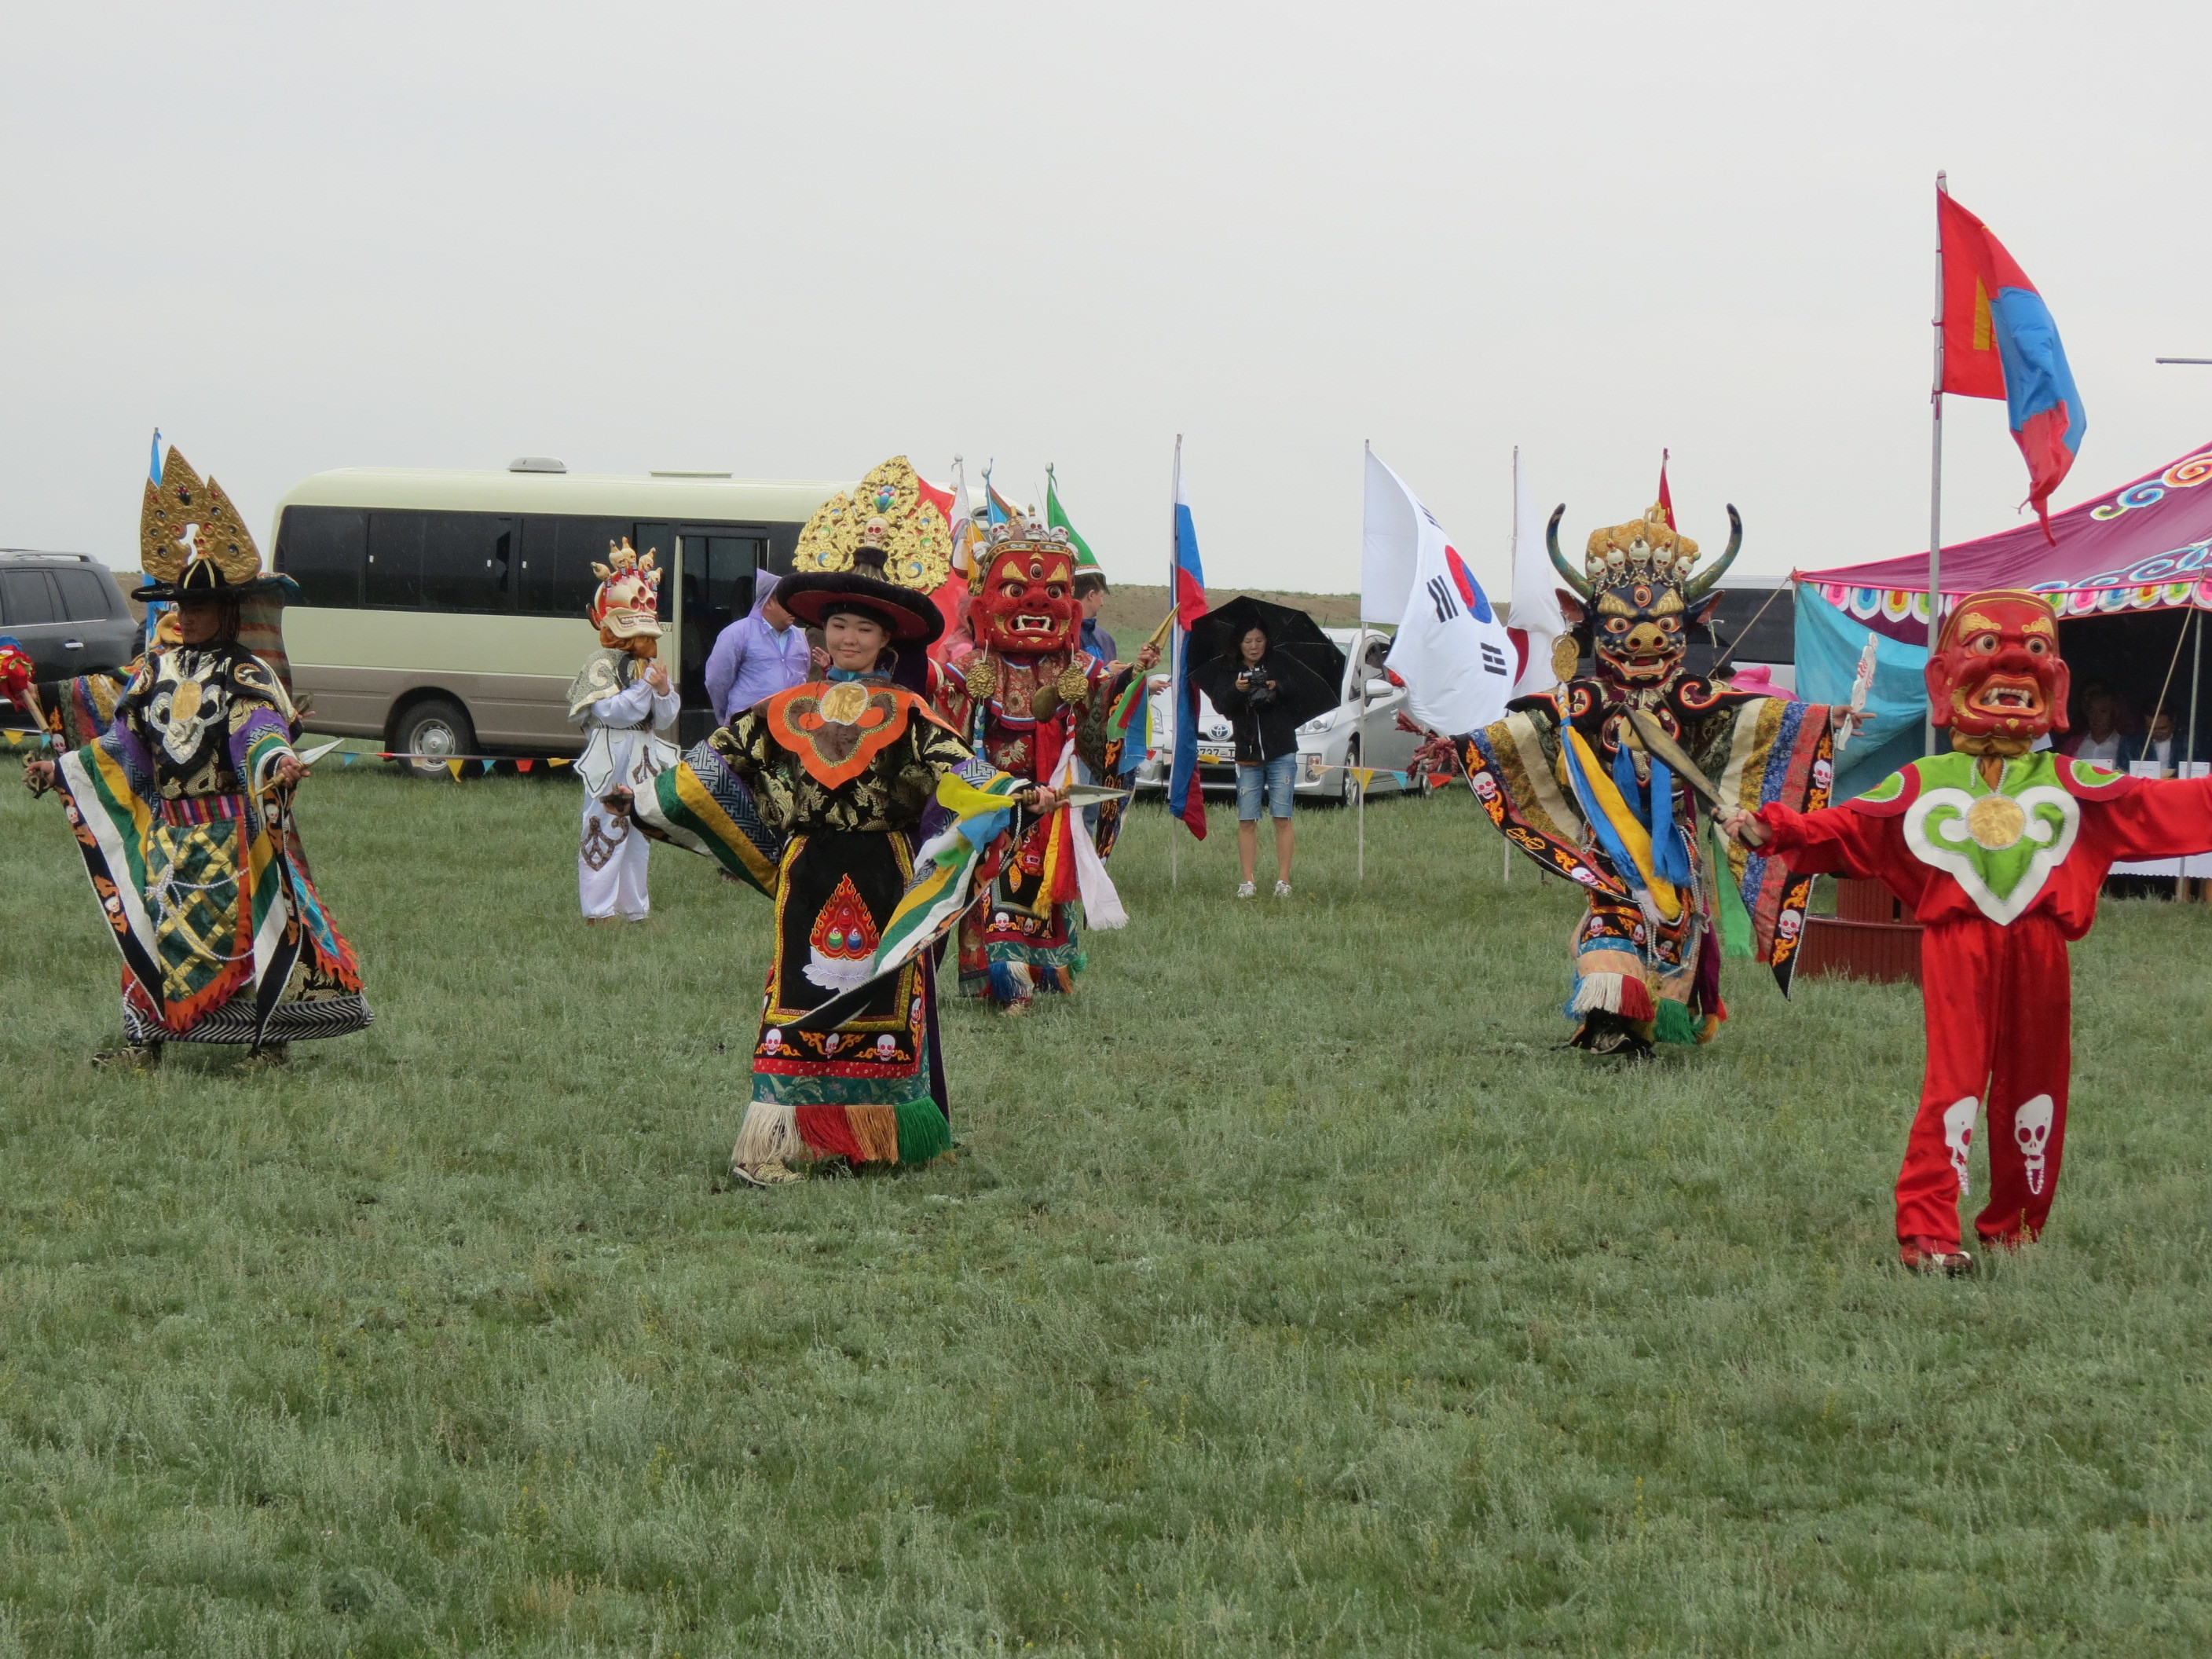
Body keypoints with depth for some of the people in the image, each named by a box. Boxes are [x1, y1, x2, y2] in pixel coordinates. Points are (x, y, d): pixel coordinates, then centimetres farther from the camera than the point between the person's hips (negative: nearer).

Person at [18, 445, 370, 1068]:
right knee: (156, 922, 6)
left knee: (251, 922, -6)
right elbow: (123, 746, 19)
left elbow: (261, 732, -23)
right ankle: (145, 1037, 13)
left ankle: (271, 1038, 0)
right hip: (167, 827, 6)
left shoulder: (245, 676, -6)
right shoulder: (156, 671, 11)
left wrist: (276, 764, -44)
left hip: (232, 829, -6)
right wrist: (60, 769, 17)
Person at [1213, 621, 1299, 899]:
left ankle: (1283, 879, -2)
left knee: (1282, 818, -4)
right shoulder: (1231, 674, 9)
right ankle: (1248, 880, 0)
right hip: (1248, 755, 1)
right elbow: (1220, 705, -7)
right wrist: (1236, 690, -26)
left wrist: (1278, 687, -24)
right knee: (1247, 820, -3)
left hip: (1281, 753, -1)